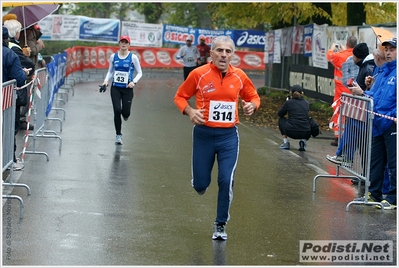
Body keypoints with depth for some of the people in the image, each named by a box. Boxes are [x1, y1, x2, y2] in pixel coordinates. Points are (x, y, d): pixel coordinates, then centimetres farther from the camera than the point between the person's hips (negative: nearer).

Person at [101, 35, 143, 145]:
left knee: (125, 113, -4)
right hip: (115, 88, 1)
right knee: (117, 110, -8)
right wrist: (106, 81, -2)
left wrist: (134, 82, -15)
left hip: (127, 89, -1)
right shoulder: (113, 57, 4)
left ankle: (125, 114, 37)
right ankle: (118, 135, 5)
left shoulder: (133, 57, -4)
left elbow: (139, 73, 2)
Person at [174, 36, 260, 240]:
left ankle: (220, 225, 10)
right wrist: (189, 112, -17)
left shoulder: (239, 76, -1)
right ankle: (200, 180, 44)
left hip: (229, 135, 1)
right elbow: (180, 96, 2)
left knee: (226, 181, -8)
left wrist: (252, 105, -9)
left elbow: (253, 96, 14)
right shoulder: (199, 74, -8)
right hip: (203, 134, -1)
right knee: (200, 184, 4)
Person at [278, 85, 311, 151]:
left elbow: (280, 114, 17)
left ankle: (286, 142, 19)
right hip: (305, 133, 2)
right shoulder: (306, 103, 11)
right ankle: (303, 141, 8)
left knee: (281, 119, 28)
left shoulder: (289, 102, 2)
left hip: (291, 132, -2)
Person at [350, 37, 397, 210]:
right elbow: (374, 96, 22)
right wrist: (362, 93, 6)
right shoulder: (383, 72, 18)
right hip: (378, 123, 9)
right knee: (376, 161, 15)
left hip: (392, 124, -9)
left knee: (393, 163, -3)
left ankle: (392, 199, 2)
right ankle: (374, 194, 25)